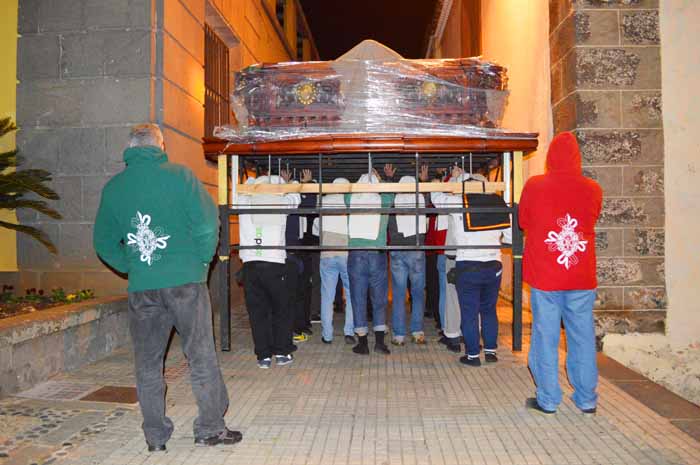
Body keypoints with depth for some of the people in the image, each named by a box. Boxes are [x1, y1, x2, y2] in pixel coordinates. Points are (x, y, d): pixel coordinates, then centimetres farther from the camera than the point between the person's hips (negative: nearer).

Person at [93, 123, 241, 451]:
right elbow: (207, 223, -10)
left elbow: (103, 243, 11)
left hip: (141, 288, 3)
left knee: (147, 363, 13)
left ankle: (155, 436, 21)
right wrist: (202, 261, 3)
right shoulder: (179, 175, -5)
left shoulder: (113, 187, 7)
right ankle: (210, 428, 16)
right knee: (201, 356, 8)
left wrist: (132, 268, 16)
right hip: (184, 280, -3)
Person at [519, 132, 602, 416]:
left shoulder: (534, 186, -6)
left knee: (546, 338, 6)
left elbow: (523, 222, 8)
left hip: (544, 276, -2)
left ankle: (548, 400, 13)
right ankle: (587, 400, 21)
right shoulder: (593, 189, -2)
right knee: (582, 337, 11)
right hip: (582, 278, 2)